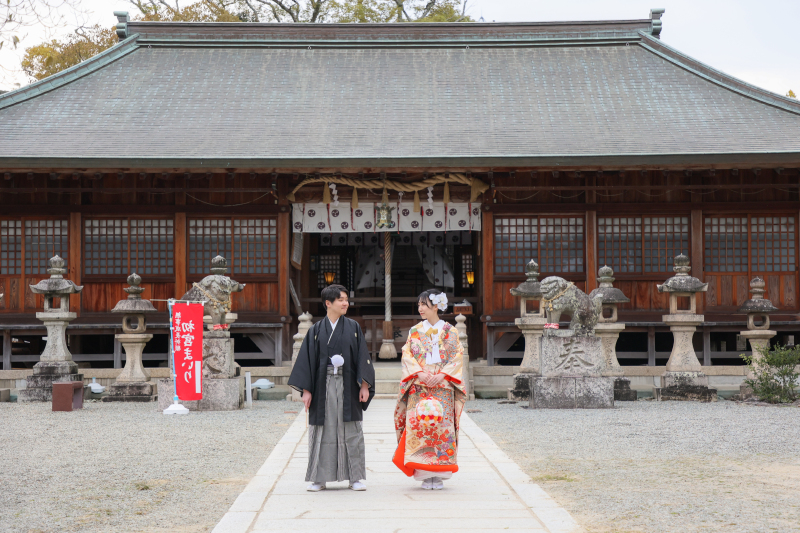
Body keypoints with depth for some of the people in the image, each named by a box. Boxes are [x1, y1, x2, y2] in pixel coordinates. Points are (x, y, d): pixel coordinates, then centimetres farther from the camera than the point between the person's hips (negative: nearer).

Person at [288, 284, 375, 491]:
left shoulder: (353, 328, 7)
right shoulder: (316, 330, 5)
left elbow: (362, 357, 4)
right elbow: (307, 359, 3)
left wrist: (364, 385, -5)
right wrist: (306, 390, -3)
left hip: (347, 386, 0)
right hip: (323, 386, 0)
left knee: (351, 432, 0)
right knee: (323, 432, 2)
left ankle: (356, 477, 7)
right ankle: (319, 478, 9)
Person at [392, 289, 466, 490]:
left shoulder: (450, 332, 6)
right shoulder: (415, 332, 11)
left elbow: (457, 358, 1)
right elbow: (407, 356, 4)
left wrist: (442, 375, -13)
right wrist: (420, 374, -12)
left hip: (443, 388, -1)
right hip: (419, 388, 1)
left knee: (442, 425, -8)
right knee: (420, 423, -9)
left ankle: (439, 474, -1)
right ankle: (425, 474, -3)